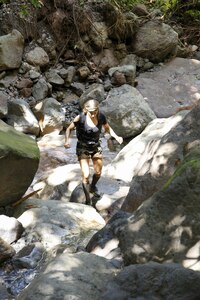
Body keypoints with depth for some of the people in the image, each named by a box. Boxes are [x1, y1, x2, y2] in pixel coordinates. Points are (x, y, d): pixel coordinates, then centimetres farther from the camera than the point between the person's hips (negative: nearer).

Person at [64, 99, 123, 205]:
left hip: (96, 147, 4)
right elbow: (69, 129, -11)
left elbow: (107, 128, 5)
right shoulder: (80, 118, -23)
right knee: (86, 175, -12)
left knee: (98, 173, 17)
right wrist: (67, 141, -28)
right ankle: (88, 200, 5)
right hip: (83, 148, -4)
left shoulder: (101, 117, -14)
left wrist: (116, 137, -11)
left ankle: (93, 187, 50)